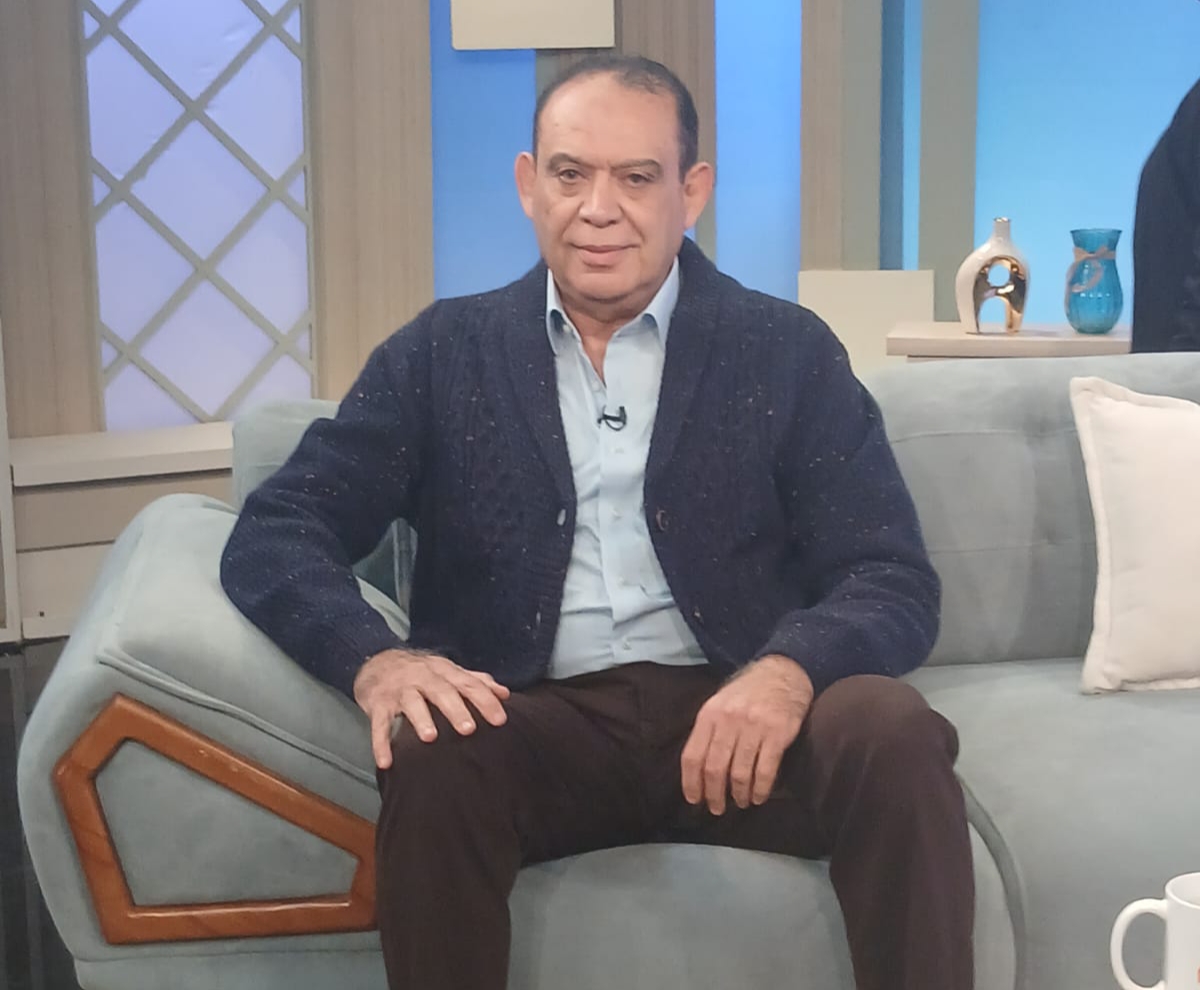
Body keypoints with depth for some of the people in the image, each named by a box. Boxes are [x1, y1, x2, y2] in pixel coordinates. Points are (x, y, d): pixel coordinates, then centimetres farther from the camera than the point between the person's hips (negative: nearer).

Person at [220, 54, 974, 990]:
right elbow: (275, 535, 3)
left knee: (891, 729, -30)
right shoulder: (442, 354, 9)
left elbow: (896, 583, 0)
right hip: (536, 726, 0)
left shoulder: (789, 352, 7)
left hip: (735, 715, 0)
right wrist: (376, 658, -20)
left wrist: (789, 671, -23)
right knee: (430, 757, -32)